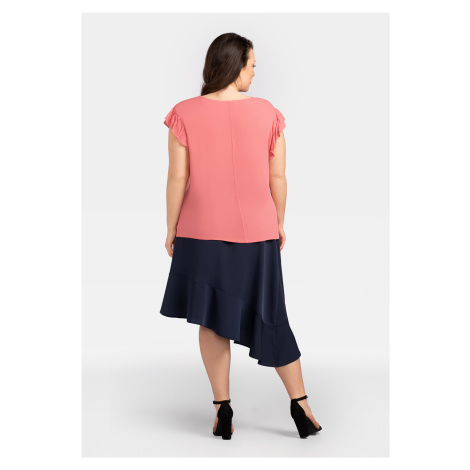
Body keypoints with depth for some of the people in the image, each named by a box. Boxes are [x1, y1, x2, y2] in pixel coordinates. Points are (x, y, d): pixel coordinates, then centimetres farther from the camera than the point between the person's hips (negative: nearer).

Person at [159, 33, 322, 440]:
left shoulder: (185, 114, -7)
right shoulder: (267, 113, -5)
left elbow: (177, 178, -7)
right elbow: (277, 177, -1)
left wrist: (171, 230, 3)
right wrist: (279, 223, 12)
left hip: (201, 233, -1)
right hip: (256, 232, 1)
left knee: (211, 321, 11)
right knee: (269, 319, 13)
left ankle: (223, 410, 15)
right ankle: (301, 405, 19)